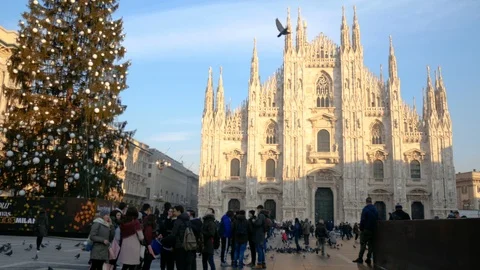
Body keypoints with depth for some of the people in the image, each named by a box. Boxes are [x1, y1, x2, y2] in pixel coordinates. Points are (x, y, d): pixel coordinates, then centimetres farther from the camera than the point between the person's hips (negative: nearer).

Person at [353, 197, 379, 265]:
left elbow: (362, 220, -15)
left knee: (363, 243, -3)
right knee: (371, 244, 9)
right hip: (373, 230, 6)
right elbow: (377, 219, 12)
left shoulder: (365, 209, -12)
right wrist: (374, 228, 18)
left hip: (366, 229, -5)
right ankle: (369, 258, 8)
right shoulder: (375, 209, 7)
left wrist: (361, 228, -6)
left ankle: (360, 258, -7)